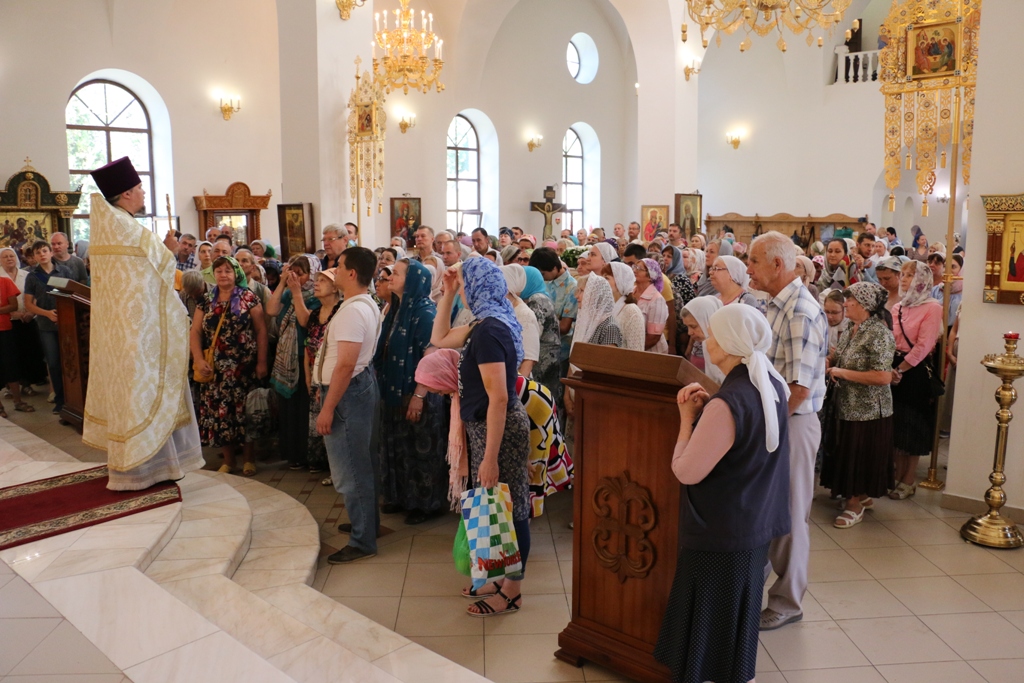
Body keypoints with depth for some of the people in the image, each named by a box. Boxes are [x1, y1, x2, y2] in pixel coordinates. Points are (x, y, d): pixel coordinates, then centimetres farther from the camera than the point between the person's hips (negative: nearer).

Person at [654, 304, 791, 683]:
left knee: (712, 631, 8)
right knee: (736, 626, 24)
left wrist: (687, 418, -12)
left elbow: (686, 471, -23)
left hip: (720, 533, -9)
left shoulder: (728, 403, -28)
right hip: (756, 523, 9)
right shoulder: (771, 385, 0)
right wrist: (707, 409, 0)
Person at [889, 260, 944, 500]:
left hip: (917, 372, -6)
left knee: (914, 428, 3)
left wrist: (900, 370, -16)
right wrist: (889, 368, -10)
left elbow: (923, 346, -16)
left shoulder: (932, 308, -9)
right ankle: (898, 475, 24)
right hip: (895, 368, 6)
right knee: (896, 425, 11)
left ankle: (908, 482, 14)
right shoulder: (897, 308, 11)